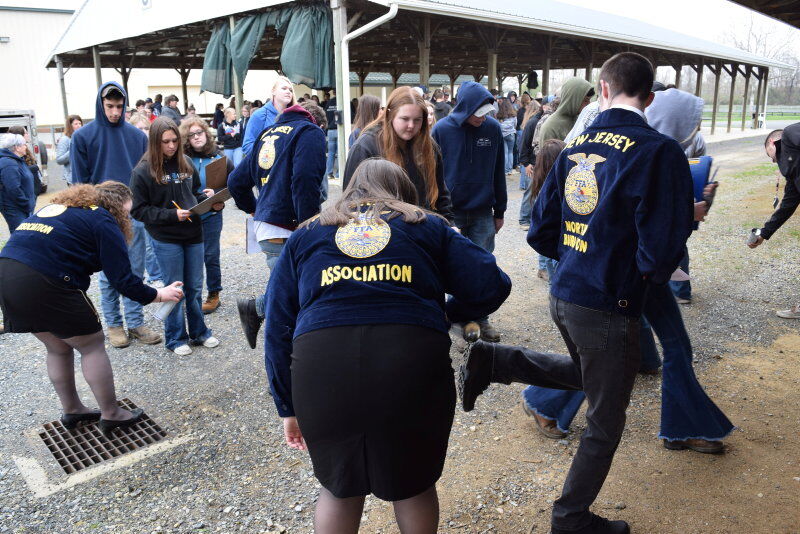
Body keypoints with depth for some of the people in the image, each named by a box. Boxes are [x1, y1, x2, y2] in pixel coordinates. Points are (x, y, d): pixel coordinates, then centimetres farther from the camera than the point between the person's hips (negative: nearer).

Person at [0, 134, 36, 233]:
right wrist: (28, 205, -17)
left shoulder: (18, 161, 15)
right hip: (16, 211, -10)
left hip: (25, 209, 10)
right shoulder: (9, 164, -20)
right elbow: (14, 190, -25)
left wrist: (33, 198, 14)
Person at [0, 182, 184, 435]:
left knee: (58, 348, 23)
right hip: (45, 284, -8)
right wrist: (158, 295, 8)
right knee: (92, 346, 9)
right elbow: (122, 279, -6)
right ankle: (111, 415, 18)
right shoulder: (103, 221, -2)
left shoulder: (55, 207, 24)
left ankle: (71, 410, 36)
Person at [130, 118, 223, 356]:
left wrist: (212, 201, -4)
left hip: (193, 234, 4)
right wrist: (172, 215, -19)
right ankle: (176, 338, 23)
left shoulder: (185, 163, 3)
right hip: (166, 239, -4)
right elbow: (138, 210, -10)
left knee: (195, 288, 14)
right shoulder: (143, 171, -10)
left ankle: (199, 332, 30)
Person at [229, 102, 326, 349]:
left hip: (264, 224, 8)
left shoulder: (269, 132, 22)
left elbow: (236, 181, 23)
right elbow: (305, 182, -18)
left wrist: (254, 210, 31)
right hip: (285, 230, -8)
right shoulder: (311, 132, -1)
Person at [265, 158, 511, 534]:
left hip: (322, 369, 1)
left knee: (339, 487, 26)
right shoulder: (427, 226, 19)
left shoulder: (306, 235, 23)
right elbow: (492, 285, 11)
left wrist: (287, 406, 23)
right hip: (413, 363, 0)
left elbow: (277, 329, 18)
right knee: (414, 485, 25)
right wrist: (448, 314, 29)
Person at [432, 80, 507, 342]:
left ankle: (480, 318, 23)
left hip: (483, 213, 2)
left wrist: (499, 211, 7)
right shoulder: (442, 129, -9)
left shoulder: (493, 128, -2)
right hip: (450, 213, -2)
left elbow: (498, 172, 5)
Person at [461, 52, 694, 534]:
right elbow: (661, 253, -21)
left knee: (587, 375, 33)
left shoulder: (576, 146, 4)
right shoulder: (659, 151, -15)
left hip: (563, 294, 7)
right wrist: (651, 276, 0)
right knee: (606, 422, 15)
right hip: (608, 306, -6)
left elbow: (541, 232, 7)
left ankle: (496, 362, 15)